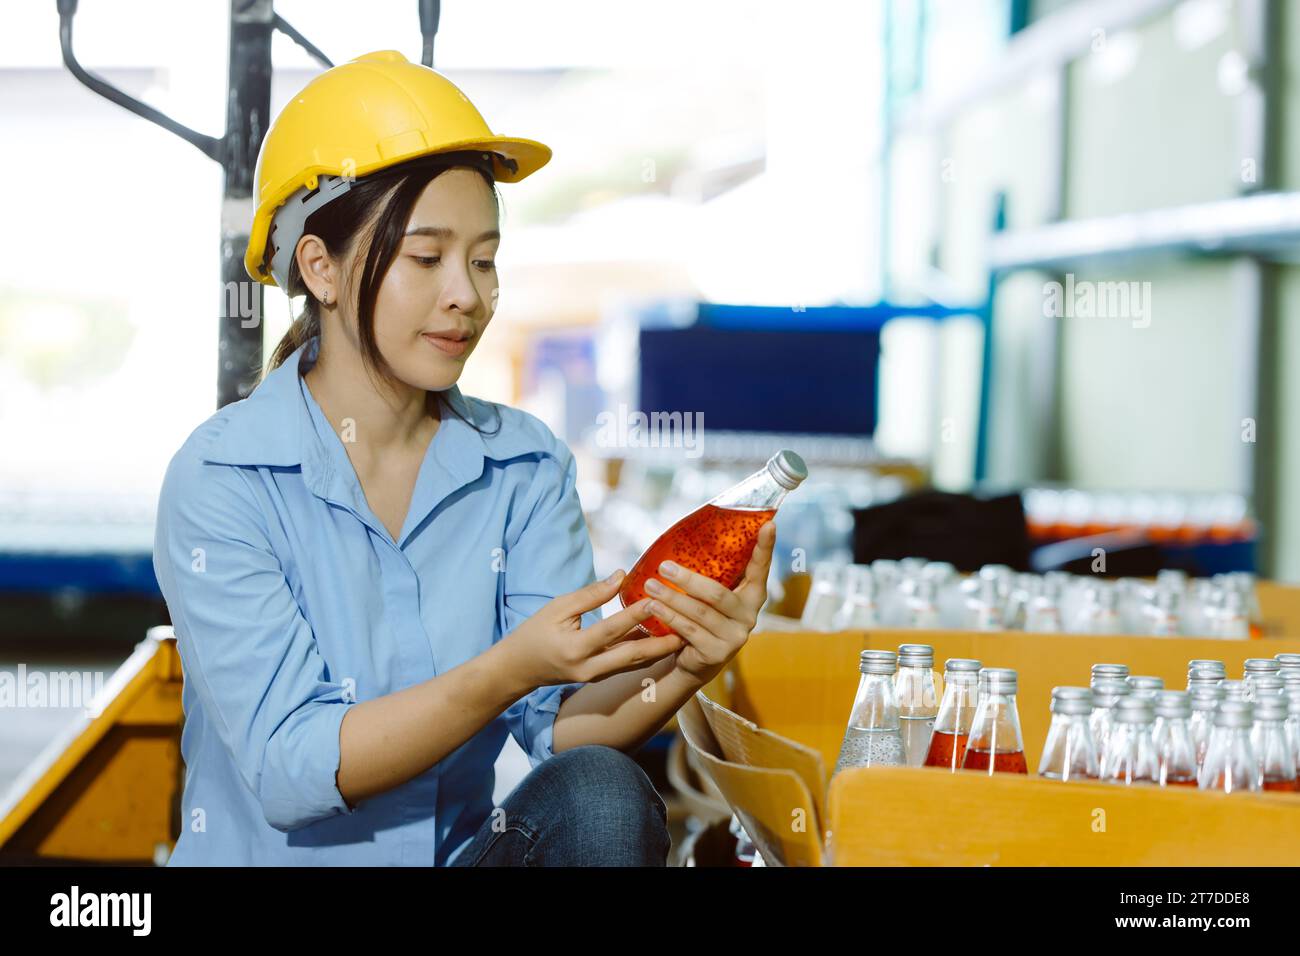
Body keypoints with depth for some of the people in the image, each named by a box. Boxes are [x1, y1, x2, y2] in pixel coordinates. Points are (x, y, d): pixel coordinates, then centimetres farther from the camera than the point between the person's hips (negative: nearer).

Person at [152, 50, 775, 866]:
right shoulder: (220, 478, -10)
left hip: (465, 846, 3)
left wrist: (679, 667, -26)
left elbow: (561, 721, -6)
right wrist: (509, 670, -28)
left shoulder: (526, 468, 2)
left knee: (602, 797, -27)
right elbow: (288, 768, -17)